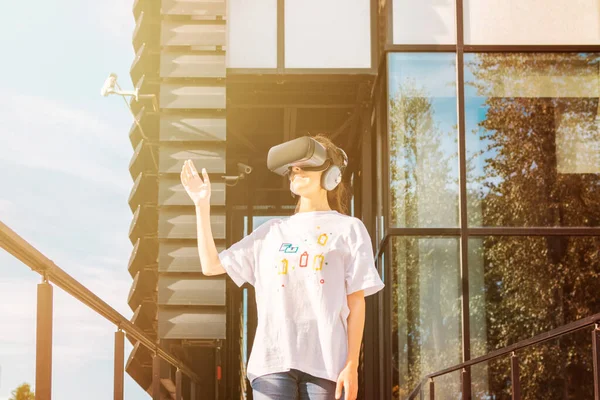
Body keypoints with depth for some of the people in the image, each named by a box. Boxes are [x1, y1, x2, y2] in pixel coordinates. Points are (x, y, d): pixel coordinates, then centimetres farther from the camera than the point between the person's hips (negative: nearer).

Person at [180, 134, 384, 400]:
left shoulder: (348, 229, 10)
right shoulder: (272, 231, 20)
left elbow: (356, 301, 4)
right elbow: (211, 265, 20)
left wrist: (352, 365, -4)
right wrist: (203, 205, 16)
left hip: (325, 361, -3)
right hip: (272, 359, 3)